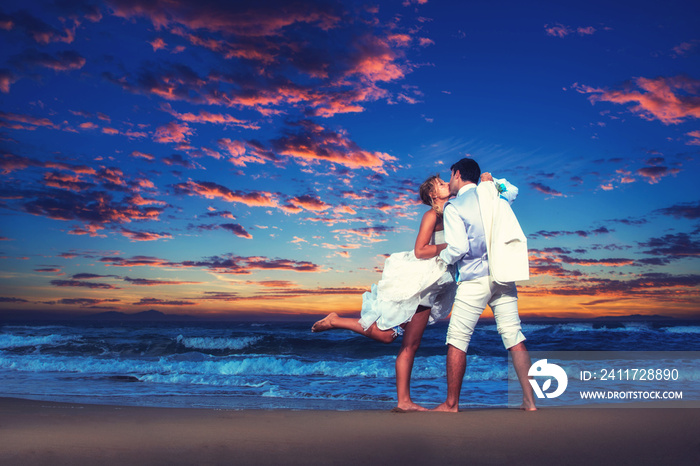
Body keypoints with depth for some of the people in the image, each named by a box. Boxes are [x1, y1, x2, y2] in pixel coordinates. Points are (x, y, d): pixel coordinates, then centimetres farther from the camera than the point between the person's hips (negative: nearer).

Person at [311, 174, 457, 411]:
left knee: (410, 345, 7)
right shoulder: (432, 215, -8)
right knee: (385, 334, -8)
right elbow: (420, 251, -16)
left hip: (427, 288, 8)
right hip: (415, 280, -8)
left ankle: (404, 401, 10)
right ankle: (335, 321, 8)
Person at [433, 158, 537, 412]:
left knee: (457, 339, 2)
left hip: (474, 279, -6)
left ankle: (451, 403, 8)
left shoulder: (453, 207, -5)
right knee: (514, 336, 7)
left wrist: (442, 258, 6)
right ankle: (529, 400, 7)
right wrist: (492, 183, 24)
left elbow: (458, 247, -13)